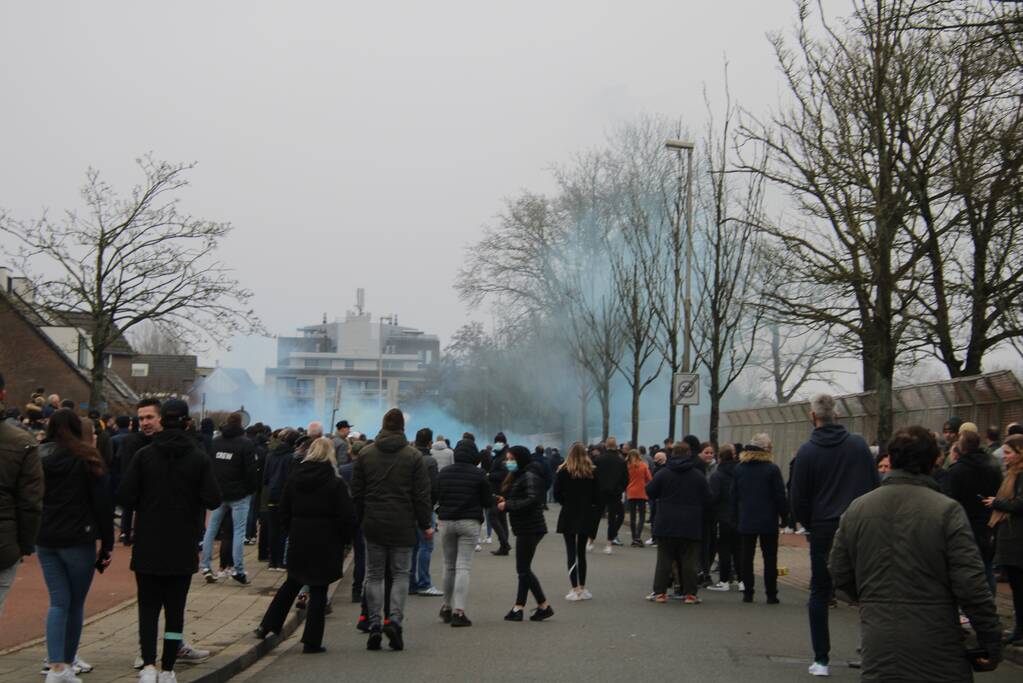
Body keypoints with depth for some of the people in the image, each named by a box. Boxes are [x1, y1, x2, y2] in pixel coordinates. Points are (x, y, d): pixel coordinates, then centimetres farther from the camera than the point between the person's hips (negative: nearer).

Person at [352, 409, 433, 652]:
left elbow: (357, 492, 7)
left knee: (374, 576, 8)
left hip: (373, 525, 2)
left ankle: (374, 626, 4)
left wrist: (361, 520, 15)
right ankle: (395, 620, -8)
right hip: (403, 527, -2)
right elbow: (422, 495, -3)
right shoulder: (413, 456, -3)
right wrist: (426, 525, 5)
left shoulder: (365, 454, 4)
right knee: (400, 574, 7)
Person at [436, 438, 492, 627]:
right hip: (469, 522, -3)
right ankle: (459, 611, -10)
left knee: (449, 566, 16)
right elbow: (488, 502, -3)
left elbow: (437, 497, 10)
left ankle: (447, 607, 24)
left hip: (446, 522, 3)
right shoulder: (478, 474, -7)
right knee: (463, 567, -3)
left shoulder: (444, 473, 2)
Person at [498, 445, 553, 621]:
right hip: (525, 528, 10)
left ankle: (544, 606, 1)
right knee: (523, 569, 11)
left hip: (530, 529, -10)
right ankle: (519, 607, 14)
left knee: (523, 569, -6)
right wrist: (505, 501, 2)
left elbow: (532, 500, -26)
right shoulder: (518, 476, 16)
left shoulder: (529, 476, -14)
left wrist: (508, 505, -20)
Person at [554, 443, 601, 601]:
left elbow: (557, 495, -7)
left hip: (568, 516, -3)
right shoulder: (592, 472, -1)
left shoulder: (563, 471, -7)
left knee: (571, 552, 0)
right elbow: (598, 496, -1)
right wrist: (586, 504, 10)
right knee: (581, 552, 14)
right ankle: (582, 588, 17)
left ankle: (575, 590, -5)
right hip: (586, 516, 3)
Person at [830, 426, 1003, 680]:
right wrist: (991, 642, -4)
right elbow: (971, 585, -13)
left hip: (878, 650, 3)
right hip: (937, 654, -3)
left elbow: (840, 574, 10)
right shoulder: (947, 511, -10)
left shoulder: (856, 509, 3)